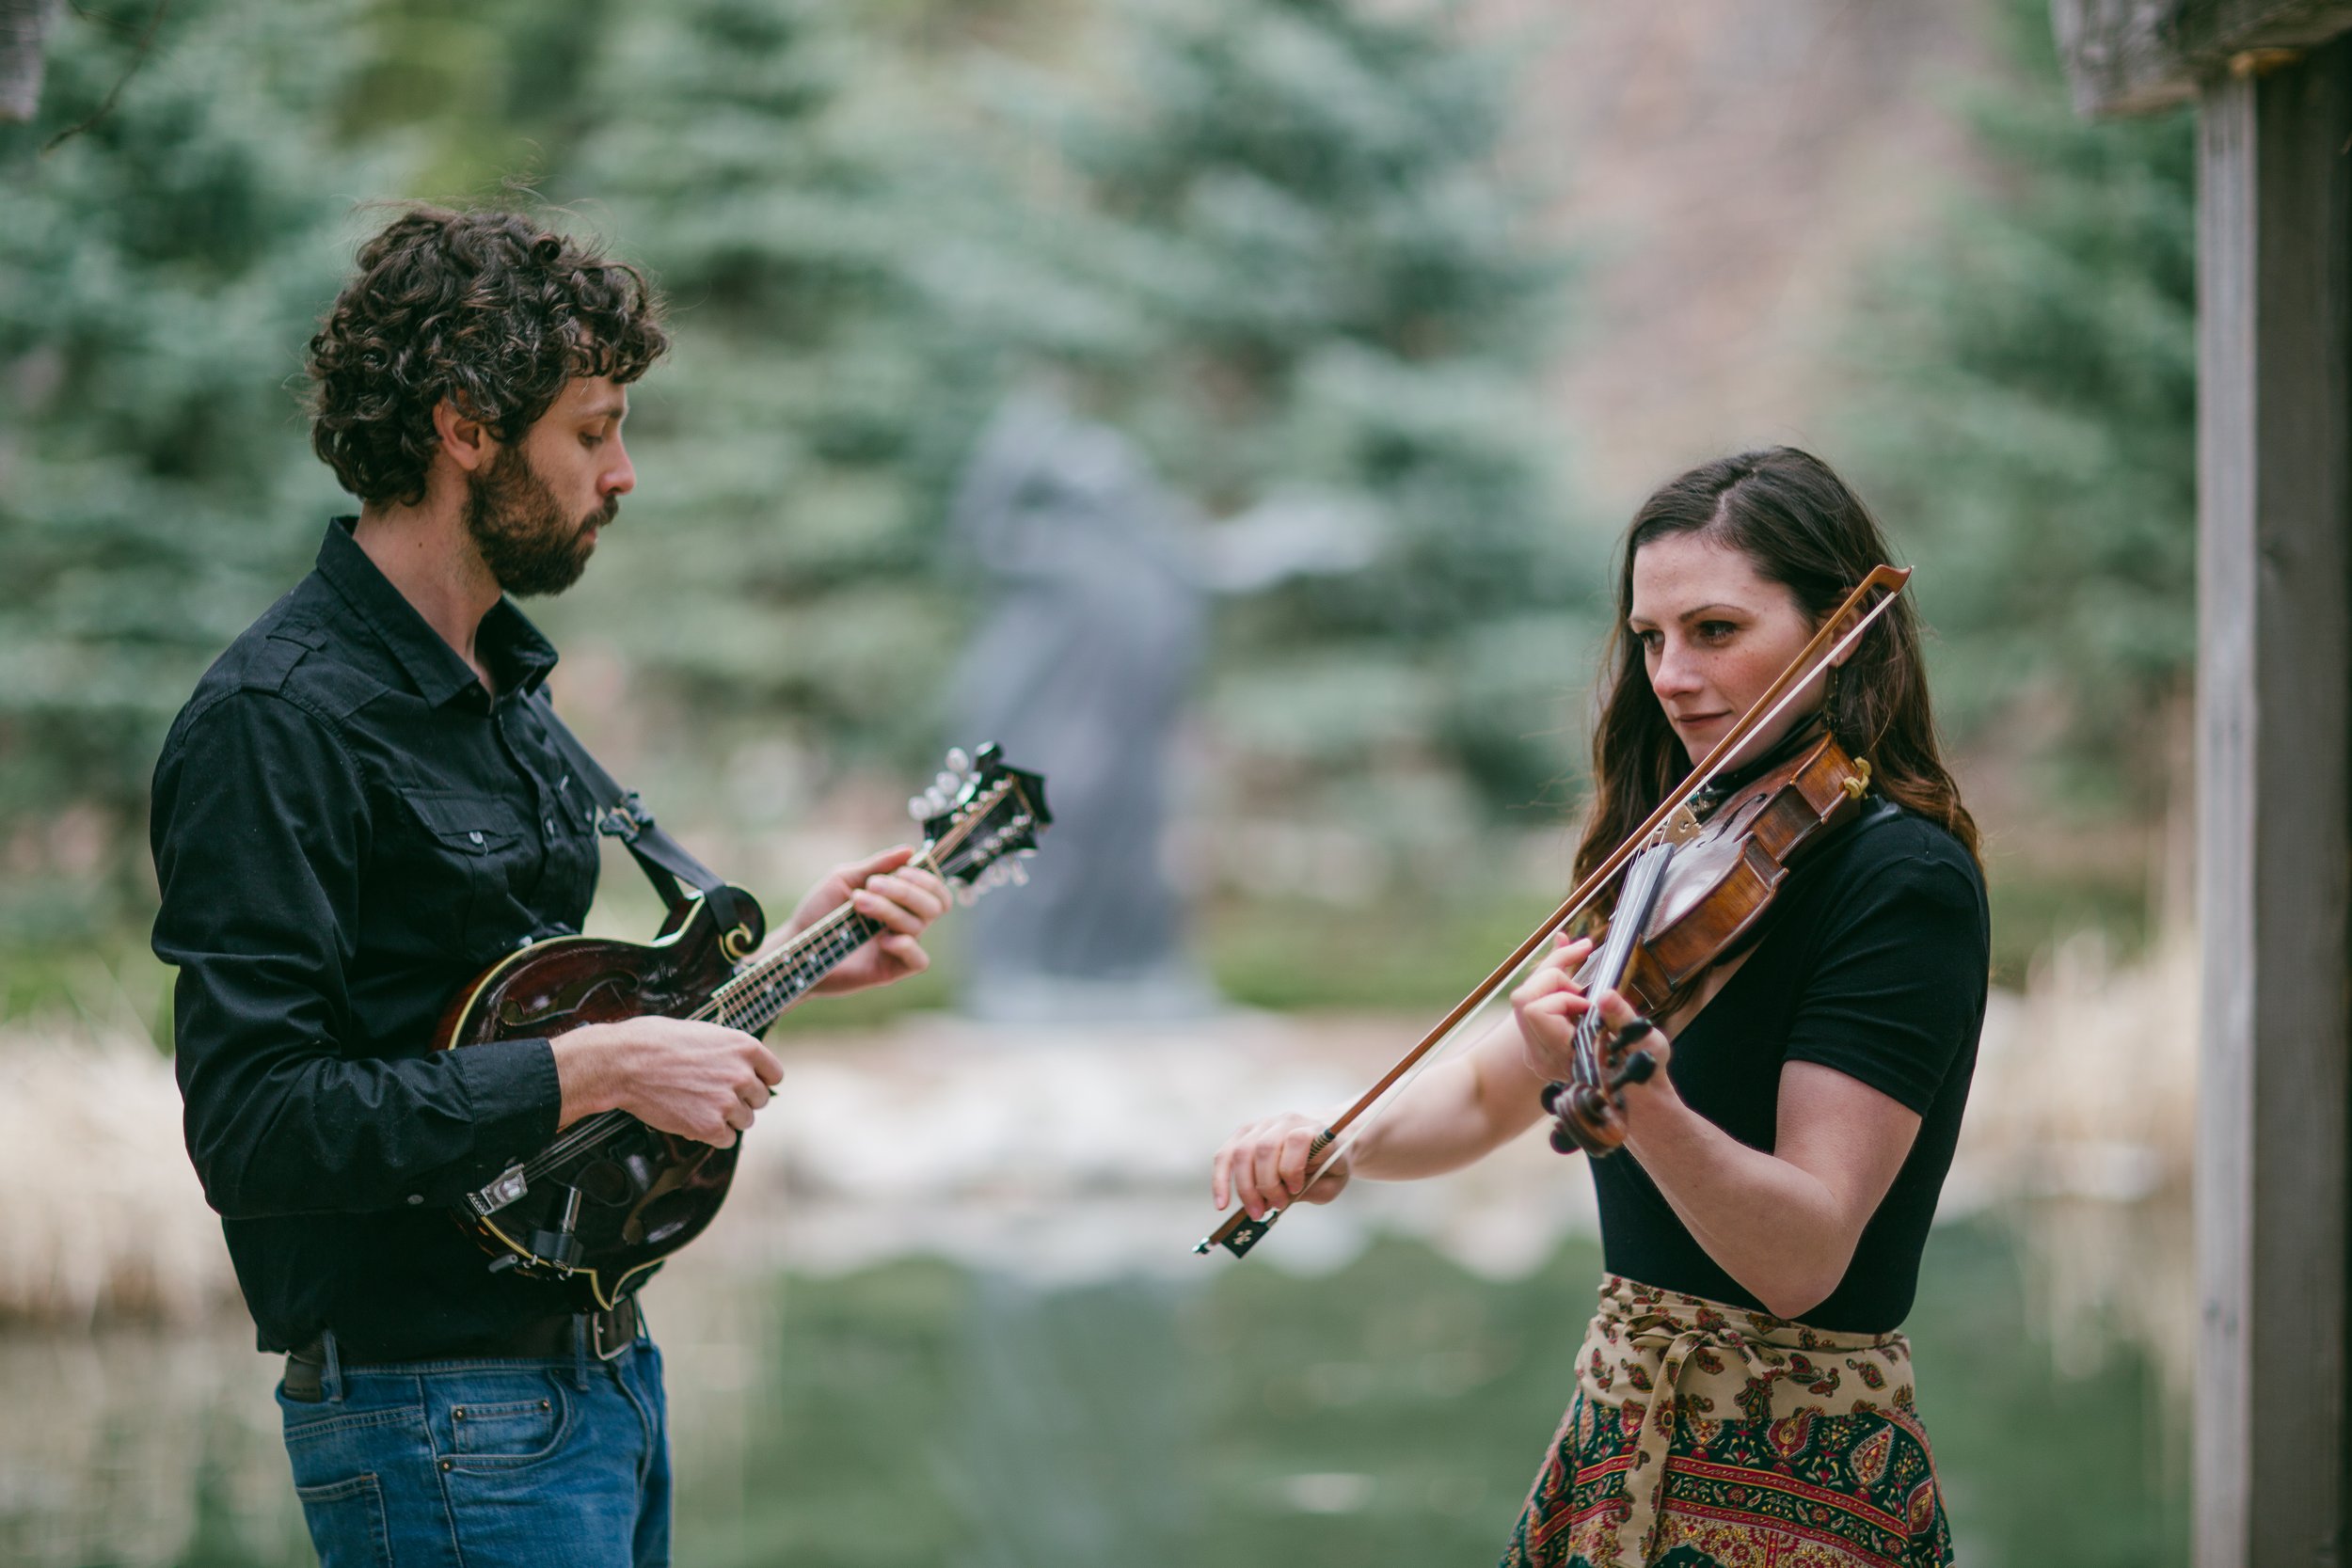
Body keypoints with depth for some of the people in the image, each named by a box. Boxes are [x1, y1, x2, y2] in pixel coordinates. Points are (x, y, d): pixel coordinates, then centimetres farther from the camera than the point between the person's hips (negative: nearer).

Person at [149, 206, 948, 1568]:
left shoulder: (499, 685, 14)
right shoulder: (281, 723, -17)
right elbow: (254, 1123, -25)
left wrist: (776, 965, 12)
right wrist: (596, 1070, -23)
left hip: (600, 1367, 9)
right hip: (439, 1424, -9)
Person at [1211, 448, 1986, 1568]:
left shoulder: (1902, 878, -15)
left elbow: (1803, 1260, -23)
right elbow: (1486, 1094, 13)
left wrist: (1637, 1092, -39)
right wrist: (1339, 1145, -6)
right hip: (1621, 1440, 7)